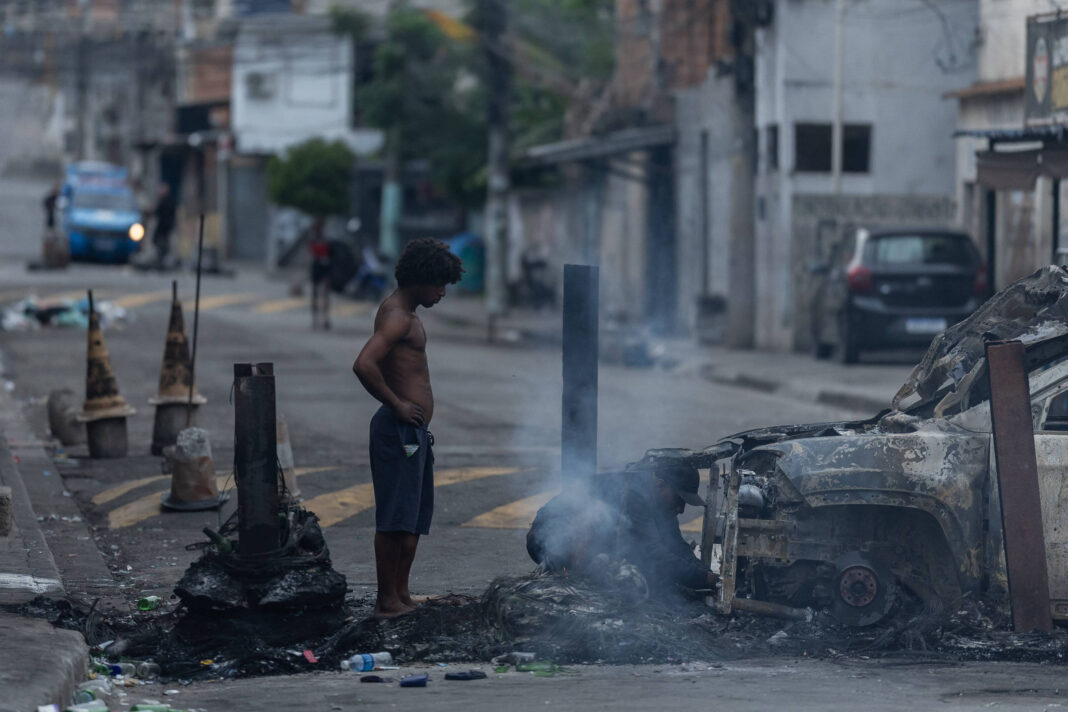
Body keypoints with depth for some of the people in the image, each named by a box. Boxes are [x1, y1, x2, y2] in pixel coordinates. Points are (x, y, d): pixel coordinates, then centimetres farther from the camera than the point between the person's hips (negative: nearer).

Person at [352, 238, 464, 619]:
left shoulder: (406, 314, 17)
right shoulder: (397, 316, -15)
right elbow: (364, 365, -30)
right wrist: (396, 405, -20)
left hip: (414, 431, 11)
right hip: (399, 430, -11)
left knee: (415, 517, 14)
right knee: (394, 518, -6)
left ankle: (402, 594, 19)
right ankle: (387, 601, -3)